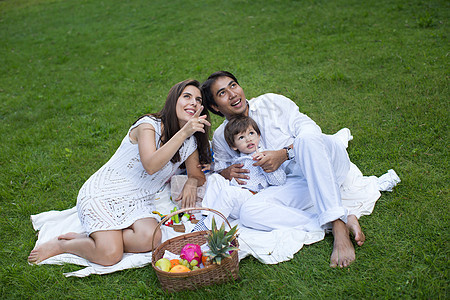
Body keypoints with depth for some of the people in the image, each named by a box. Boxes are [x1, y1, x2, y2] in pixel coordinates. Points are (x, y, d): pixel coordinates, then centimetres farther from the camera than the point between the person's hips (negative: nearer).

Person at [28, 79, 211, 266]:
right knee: (110, 255, -26)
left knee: (151, 239, -28)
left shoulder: (190, 142, 6)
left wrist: (192, 182, -8)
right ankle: (60, 245, 4)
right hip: (103, 194, -5)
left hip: (137, 202, 6)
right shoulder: (148, 124, -12)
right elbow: (151, 166, -28)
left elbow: (197, 175, 17)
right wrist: (183, 133, -34)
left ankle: (81, 239, -8)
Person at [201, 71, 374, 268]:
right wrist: (226, 173, -5)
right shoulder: (220, 138, 15)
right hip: (294, 184, 2)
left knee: (306, 138, -37)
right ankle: (343, 221, -32)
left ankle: (339, 227, -41)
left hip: (328, 163, -1)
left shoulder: (271, 102, 9)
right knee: (248, 212, -28)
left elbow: (310, 128, 2)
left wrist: (283, 154, -14)